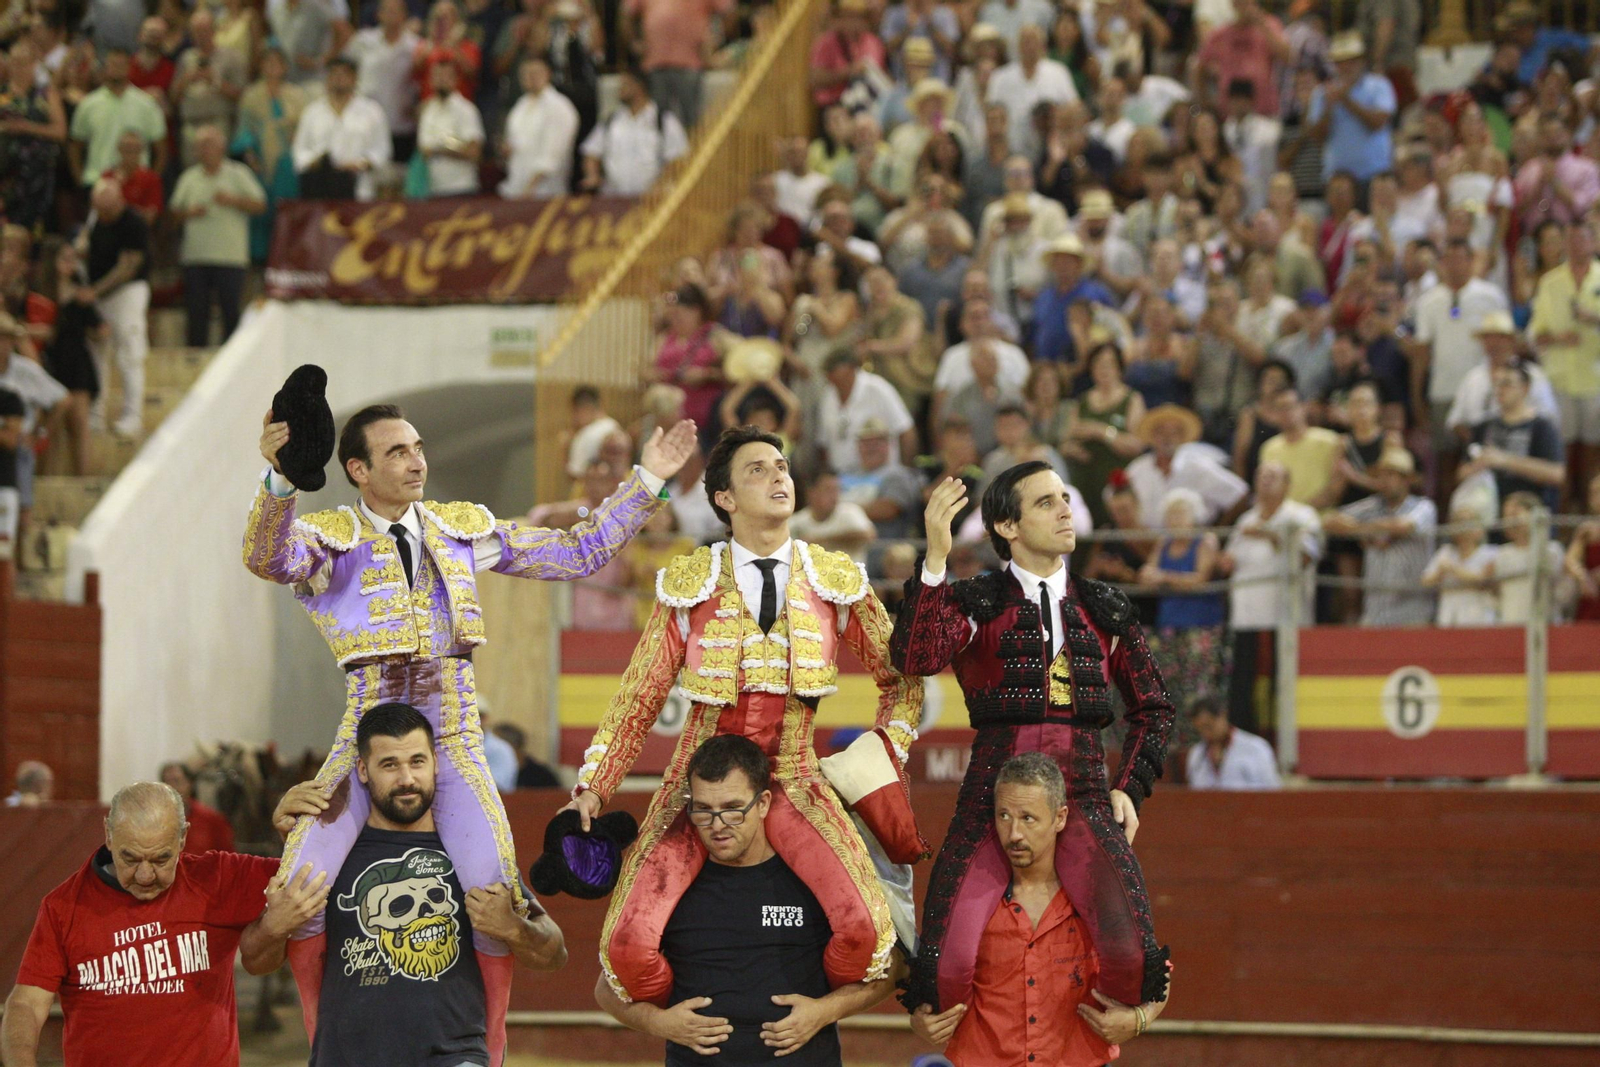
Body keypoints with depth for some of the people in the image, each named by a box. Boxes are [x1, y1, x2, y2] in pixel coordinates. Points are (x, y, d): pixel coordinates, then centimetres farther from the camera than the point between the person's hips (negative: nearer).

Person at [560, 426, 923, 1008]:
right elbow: (638, 697, 7)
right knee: (630, 943, -22)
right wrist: (594, 786, -2)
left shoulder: (836, 582, 7)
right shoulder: (689, 584, 6)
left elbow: (900, 679, 16)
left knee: (864, 928, -26)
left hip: (795, 783, 0)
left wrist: (883, 758, 2)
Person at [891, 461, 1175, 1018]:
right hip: (992, 789, -2)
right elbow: (916, 657, -13)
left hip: (1085, 791, 2)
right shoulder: (976, 603, 8)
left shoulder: (1104, 609, 18)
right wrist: (935, 559, -19)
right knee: (949, 961, -20)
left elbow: (1152, 706, 27)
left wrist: (1130, 787, 13)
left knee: (1129, 951, -24)